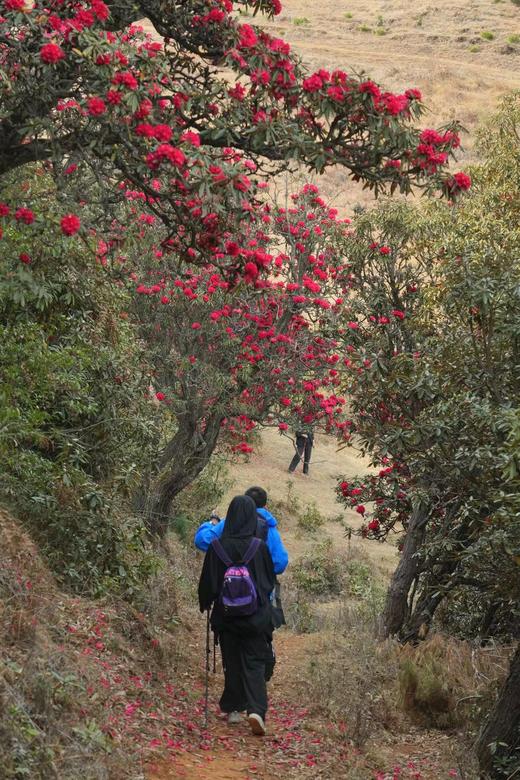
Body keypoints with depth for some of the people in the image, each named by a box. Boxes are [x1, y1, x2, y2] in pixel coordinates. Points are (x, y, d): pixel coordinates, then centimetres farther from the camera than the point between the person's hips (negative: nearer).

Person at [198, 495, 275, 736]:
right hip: (256, 616, -1)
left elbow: (208, 581, -1)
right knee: (254, 662, 4)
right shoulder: (260, 546, -9)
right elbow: (270, 580, 1)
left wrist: (205, 605, 17)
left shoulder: (216, 546, -8)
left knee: (231, 662, 15)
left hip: (226, 614, 1)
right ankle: (256, 710, -13)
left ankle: (233, 709, 21)